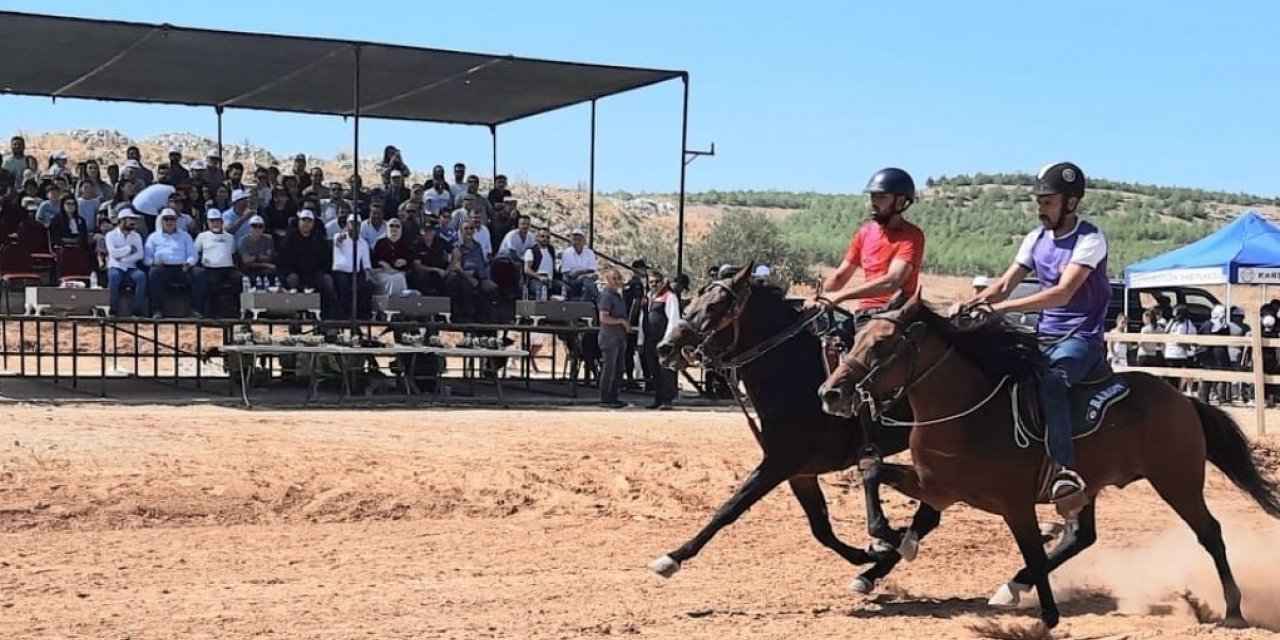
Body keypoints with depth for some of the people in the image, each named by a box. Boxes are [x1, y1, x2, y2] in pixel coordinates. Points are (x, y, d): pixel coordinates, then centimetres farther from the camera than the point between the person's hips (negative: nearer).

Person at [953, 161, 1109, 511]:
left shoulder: (1090, 239, -12)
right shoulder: (1036, 238, 10)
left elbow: (1062, 293, -24)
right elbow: (1005, 283, 8)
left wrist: (1001, 306, -30)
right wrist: (970, 303, -13)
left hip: (1081, 338, -8)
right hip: (1044, 336, 8)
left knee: (1051, 381, -36)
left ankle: (1066, 471, -40)